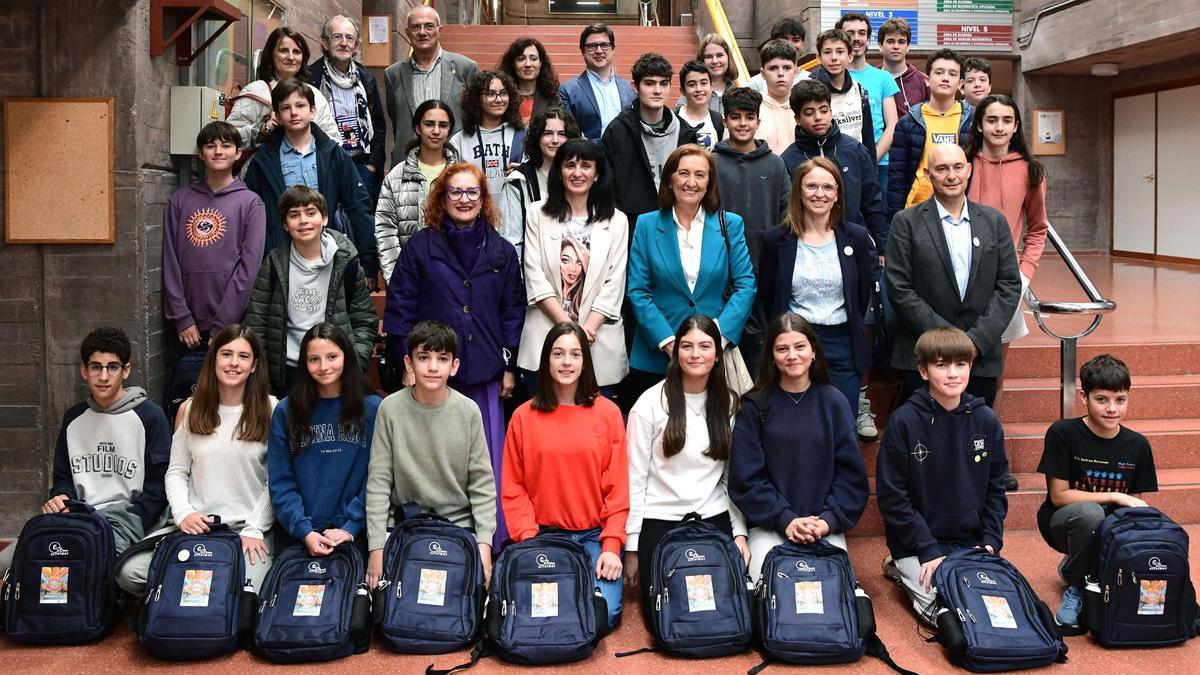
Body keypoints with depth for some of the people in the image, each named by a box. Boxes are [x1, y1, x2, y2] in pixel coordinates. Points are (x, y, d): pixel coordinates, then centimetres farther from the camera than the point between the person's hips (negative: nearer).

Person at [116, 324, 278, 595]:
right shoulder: (190, 409, 10)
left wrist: (254, 530, -10)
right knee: (129, 572, -19)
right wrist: (183, 513, -7)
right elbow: (176, 472, 11)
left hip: (249, 528, -3)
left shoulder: (270, 409, 0)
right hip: (195, 524, 3)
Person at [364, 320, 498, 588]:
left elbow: (482, 483, -2)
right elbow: (378, 482, -6)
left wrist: (484, 542, -11)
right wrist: (376, 546, -11)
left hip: (459, 525, 0)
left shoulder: (468, 411, -5)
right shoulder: (391, 408, -7)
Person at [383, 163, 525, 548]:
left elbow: (513, 311, 11)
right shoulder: (420, 247, 3)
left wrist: (509, 366, 7)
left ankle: (495, 542, 13)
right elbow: (400, 309, 2)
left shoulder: (502, 252, 9)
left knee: (490, 459, 2)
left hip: (484, 373, 1)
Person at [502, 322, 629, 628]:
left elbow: (617, 486, 1)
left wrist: (611, 545, -8)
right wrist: (529, 541, -8)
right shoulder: (524, 416, 4)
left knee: (605, 612, -19)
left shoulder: (608, 412, 3)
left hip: (595, 535, 0)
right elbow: (513, 488, 4)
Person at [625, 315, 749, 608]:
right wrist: (631, 546, -5)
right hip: (659, 521, -2)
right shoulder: (650, 403, -4)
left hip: (714, 519, 3)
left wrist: (740, 531, 1)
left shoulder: (729, 404, 6)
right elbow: (634, 479, -3)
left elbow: (733, 477, 10)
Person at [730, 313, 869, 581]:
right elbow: (746, 477, -3)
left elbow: (851, 473, 3)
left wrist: (829, 520, -10)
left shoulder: (833, 402, 4)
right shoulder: (755, 406, 0)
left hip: (826, 527, 1)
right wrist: (785, 520, -13)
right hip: (769, 526, -1)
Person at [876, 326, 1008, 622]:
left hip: (972, 542, 5)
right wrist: (929, 550, -14)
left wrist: (991, 541, -4)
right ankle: (902, 570, 10)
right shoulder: (904, 421, -12)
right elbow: (891, 496, -11)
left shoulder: (985, 420, 0)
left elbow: (995, 487, 9)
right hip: (917, 544, -4)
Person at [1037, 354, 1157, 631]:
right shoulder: (1063, 433, -14)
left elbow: (1136, 502, 6)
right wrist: (1116, 497, -18)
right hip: (1063, 523, -5)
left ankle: (1071, 566, 6)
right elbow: (1059, 495, -14)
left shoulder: (1137, 445, -2)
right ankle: (1077, 588, -11)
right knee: (1088, 512, -37)